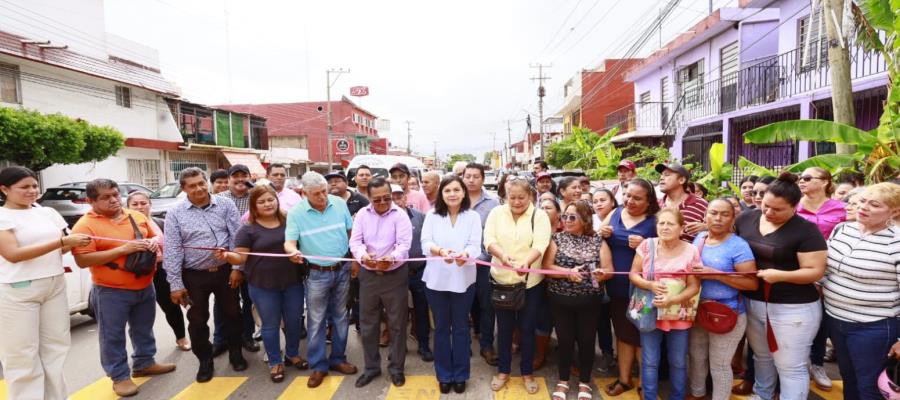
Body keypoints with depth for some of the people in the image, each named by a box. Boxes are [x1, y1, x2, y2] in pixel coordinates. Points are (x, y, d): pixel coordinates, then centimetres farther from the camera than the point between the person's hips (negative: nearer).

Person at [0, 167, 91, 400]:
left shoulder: (48, 213, 9)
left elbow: (63, 248, 13)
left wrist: (76, 241, -10)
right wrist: (62, 241, -24)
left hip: (55, 286, 5)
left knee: (55, 346, 13)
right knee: (22, 354, 4)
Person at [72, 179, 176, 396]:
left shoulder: (137, 217, 4)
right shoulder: (85, 225, -12)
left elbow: (154, 236, 16)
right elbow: (82, 260, -19)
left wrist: (154, 241, -9)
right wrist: (123, 249, -25)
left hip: (145, 287, 6)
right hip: (110, 291, -5)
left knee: (144, 329, 20)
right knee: (113, 336, 6)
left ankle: (145, 363, 37)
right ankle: (120, 376, 20)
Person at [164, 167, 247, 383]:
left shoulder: (225, 204, -3)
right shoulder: (175, 214, -4)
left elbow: (236, 237, -4)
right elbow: (172, 251, -6)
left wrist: (237, 267, -8)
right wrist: (176, 284, -8)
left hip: (225, 271, 0)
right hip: (194, 276, 0)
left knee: (232, 314, 13)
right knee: (197, 321, 11)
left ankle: (235, 353, 33)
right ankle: (205, 360, 30)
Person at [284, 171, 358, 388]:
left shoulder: (340, 204, -4)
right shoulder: (296, 213, -10)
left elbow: (351, 233, 4)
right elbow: (289, 241, -15)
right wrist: (293, 251, -39)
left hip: (342, 270, 2)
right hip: (317, 274, -2)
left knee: (340, 316, 15)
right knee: (316, 321, 7)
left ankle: (338, 359, 31)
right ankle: (318, 366, 23)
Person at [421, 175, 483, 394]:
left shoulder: (473, 216, -1)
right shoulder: (432, 215, 1)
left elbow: (475, 246, -10)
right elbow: (425, 242, -10)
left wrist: (464, 255, -33)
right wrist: (440, 250, -32)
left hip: (463, 280, -1)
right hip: (436, 279, 1)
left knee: (461, 327, 11)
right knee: (441, 328, 13)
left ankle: (460, 375, 28)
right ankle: (444, 375, 29)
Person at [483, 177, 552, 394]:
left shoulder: (539, 215, -4)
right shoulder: (496, 213, 1)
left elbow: (540, 244, -16)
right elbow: (489, 239, -9)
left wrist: (526, 262, -35)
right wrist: (502, 256, -29)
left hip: (531, 281, -1)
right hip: (501, 279, 1)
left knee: (527, 328, 11)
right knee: (504, 327, 14)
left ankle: (527, 373, 30)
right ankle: (503, 371, 32)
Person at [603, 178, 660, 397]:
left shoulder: (655, 221, -9)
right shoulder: (615, 213, 5)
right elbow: (602, 242, 14)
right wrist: (602, 233, -8)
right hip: (617, 286, 5)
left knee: (641, 336, 9)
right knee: (622, 333, 18)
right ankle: (624, 379, 34)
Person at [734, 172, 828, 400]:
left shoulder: (806, 230, -13)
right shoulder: (746, 219, -1)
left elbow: (815, 271, -14)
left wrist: (781, 275, -28)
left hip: (793, 308, -5)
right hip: (752, 302, 5)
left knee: (791, 367, 6)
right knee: (761, 356, 24)